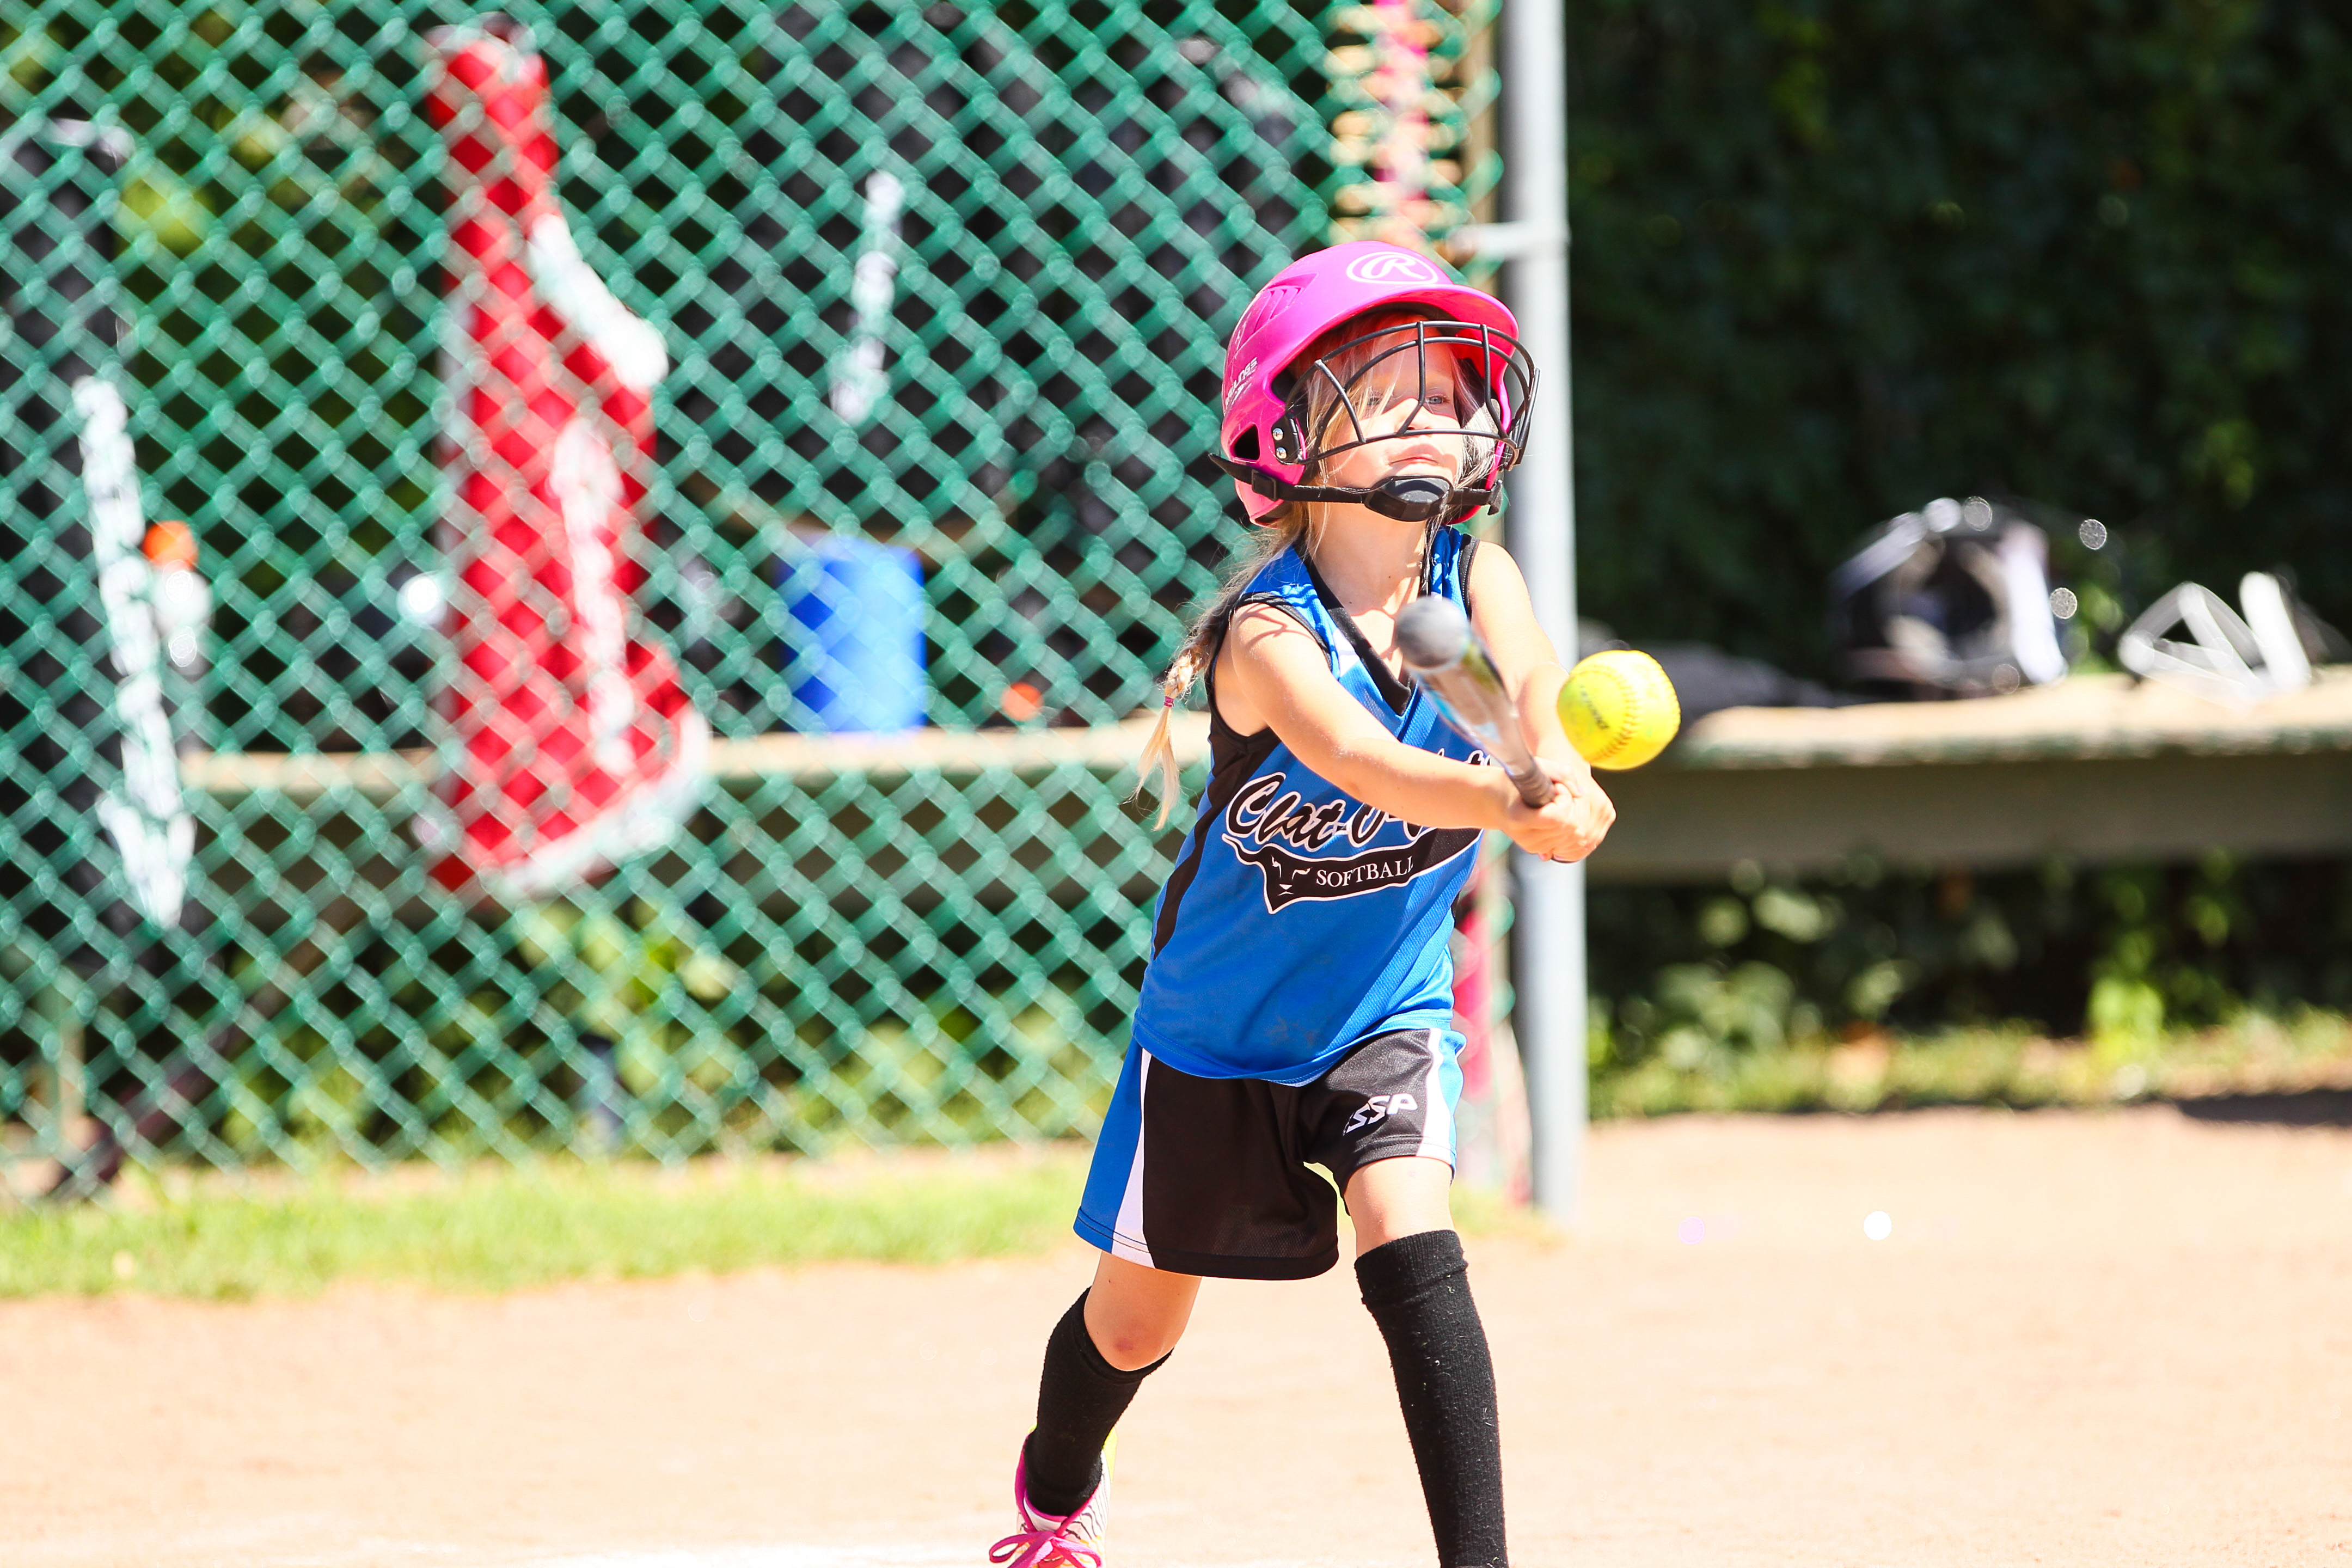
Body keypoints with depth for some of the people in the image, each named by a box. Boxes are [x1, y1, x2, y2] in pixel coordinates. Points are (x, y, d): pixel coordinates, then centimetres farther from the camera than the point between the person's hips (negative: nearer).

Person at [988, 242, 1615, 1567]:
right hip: (1219, 1027, -2)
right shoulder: (1267, 636, -29)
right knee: (1137, 1323, 16)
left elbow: (1556, 764, -28)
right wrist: (1504, 801, -67)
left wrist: (1559, 788, -52)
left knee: (1410, 1245, -25)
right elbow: (1365, 763, -48)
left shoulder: (1482, 586, -15)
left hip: (1388, 1014, 2)